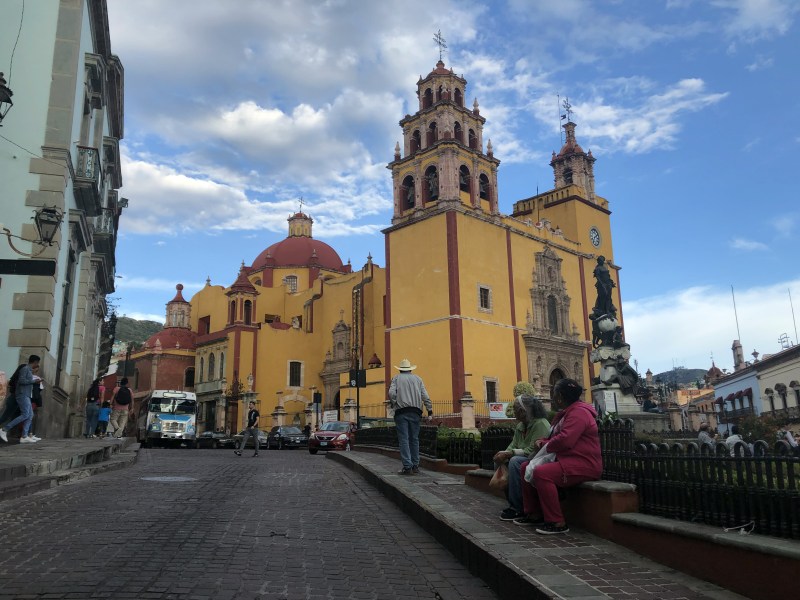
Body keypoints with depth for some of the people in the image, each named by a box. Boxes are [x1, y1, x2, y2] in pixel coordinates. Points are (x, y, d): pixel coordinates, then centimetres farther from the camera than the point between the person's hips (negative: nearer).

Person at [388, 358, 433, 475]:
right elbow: (425, 396, 7)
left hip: (401, 412, -3)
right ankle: (415, 466, 12)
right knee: (414, 439, 10)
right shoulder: (418, 379, 15)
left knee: (404, 439, -3)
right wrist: (430, 411, 7)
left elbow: (391, 393, -9)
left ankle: (407, 466, -10)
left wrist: (393, 404, 6)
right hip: (415, 412, 3)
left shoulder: (396, 378, 8)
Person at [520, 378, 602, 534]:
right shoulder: (566, 412, 19)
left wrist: (546, 446, -10)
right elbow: (554, 436, 26)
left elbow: (565, 440, -29)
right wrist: (542, 441, 3)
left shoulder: (578, 412, -16)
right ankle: (534, 513, 15)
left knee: (541, 473, -31)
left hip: (583, 465, -11)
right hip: (567, 461, 11)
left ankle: (557, 523, -25)